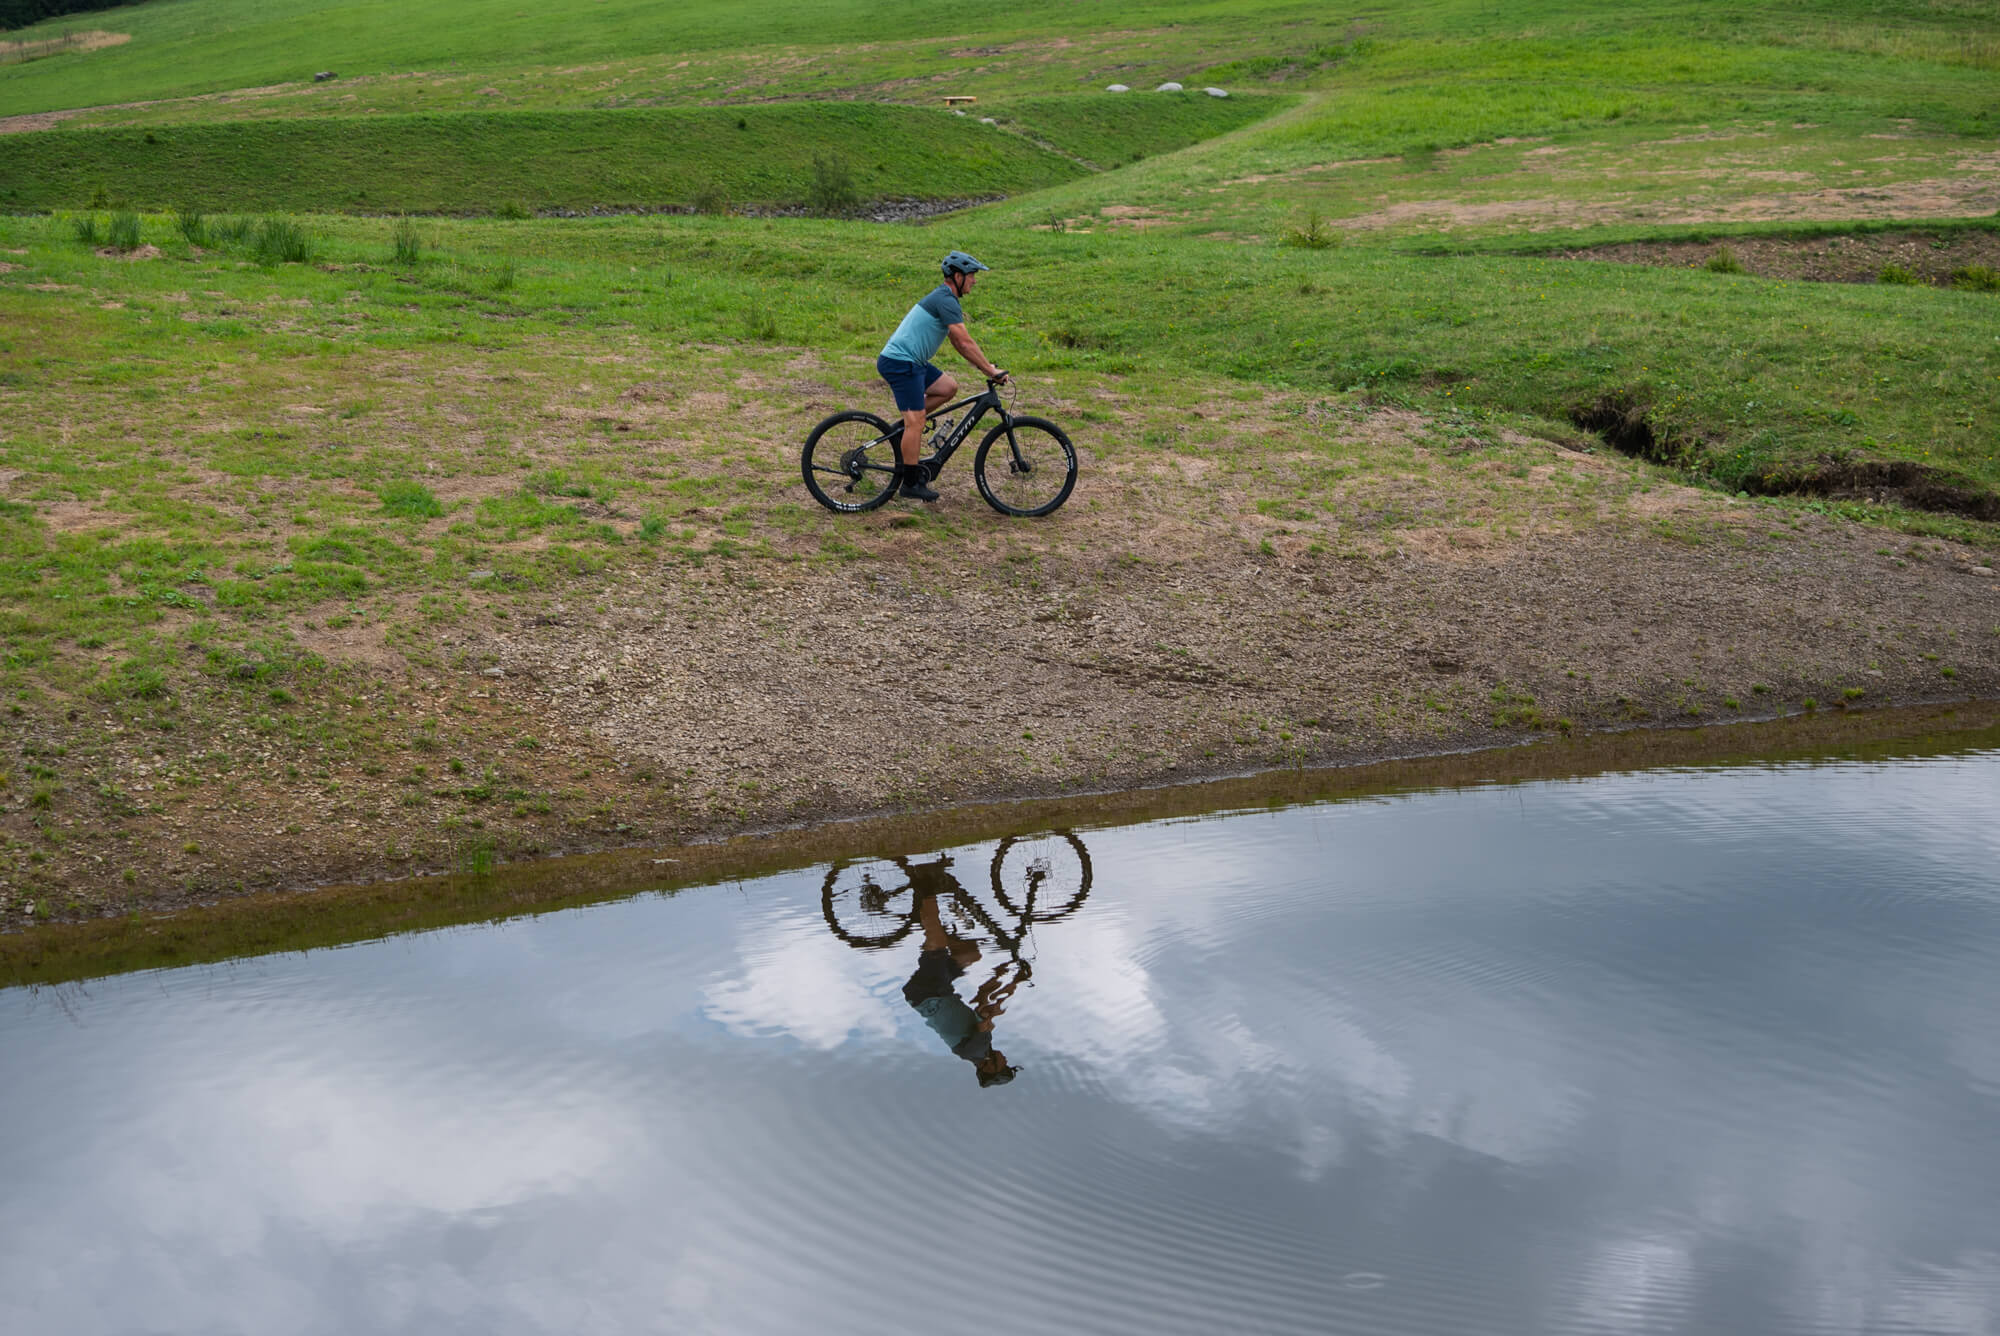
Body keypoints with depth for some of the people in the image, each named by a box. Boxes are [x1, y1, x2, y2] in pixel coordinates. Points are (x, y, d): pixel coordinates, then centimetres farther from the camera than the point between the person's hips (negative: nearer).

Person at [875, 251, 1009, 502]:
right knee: (916, 422, -8)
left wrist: (987, 368, 19)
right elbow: (965, 343, -18)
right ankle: (910, 483, -2)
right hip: (901, 363, -10)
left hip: (908, 361, 10)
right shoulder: (947, 301, -14)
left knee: (948, 388, 9)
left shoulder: (942, 297, 18)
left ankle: (904, 432, 11)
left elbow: (959, 343, 23)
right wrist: (991, 371, -12)